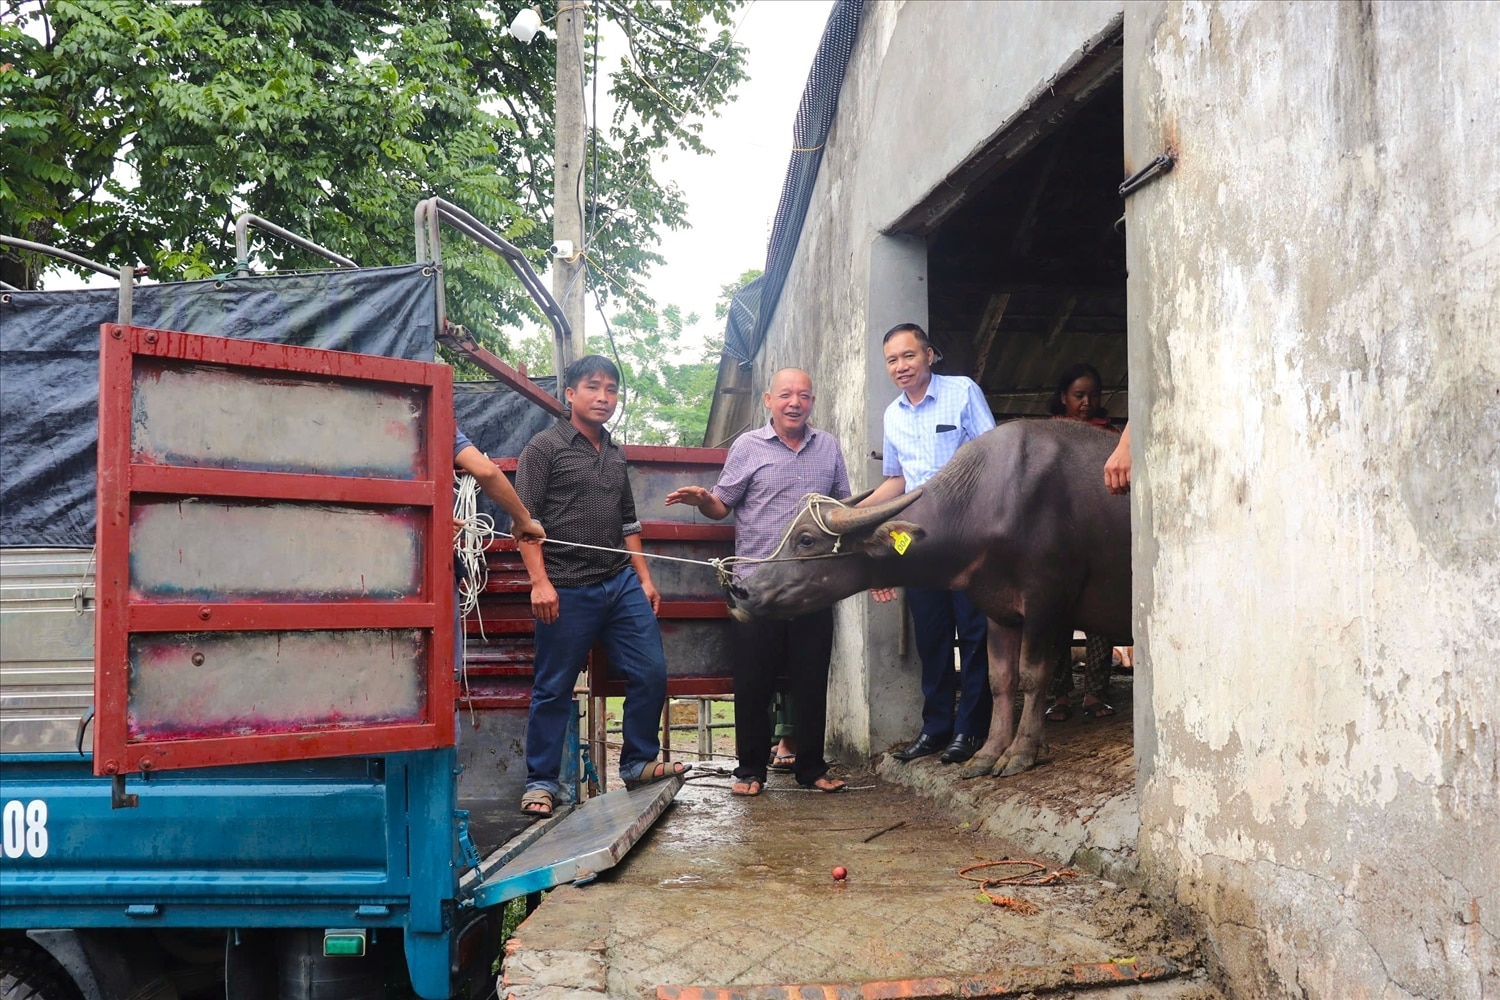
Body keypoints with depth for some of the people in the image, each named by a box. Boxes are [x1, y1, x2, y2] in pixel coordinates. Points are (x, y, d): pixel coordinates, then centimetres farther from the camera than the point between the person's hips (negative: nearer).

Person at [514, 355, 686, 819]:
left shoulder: (616, 455, 17)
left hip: (622, 584, 6)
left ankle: (638, 762, 21)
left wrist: (644, 579, 15)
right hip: (568, 590, -6)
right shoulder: (545, 447, -2)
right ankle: (540, 782, 13)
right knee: (553, 689, 1)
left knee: (651, 673, 4)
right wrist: (540, 582, -17)